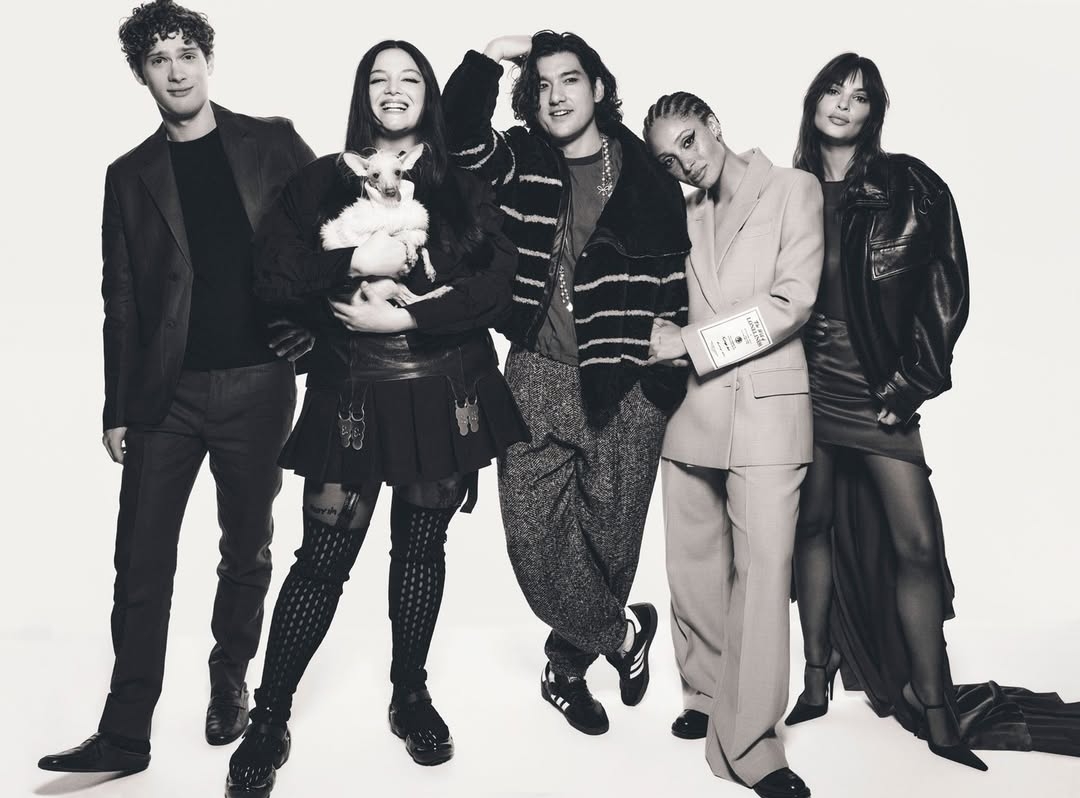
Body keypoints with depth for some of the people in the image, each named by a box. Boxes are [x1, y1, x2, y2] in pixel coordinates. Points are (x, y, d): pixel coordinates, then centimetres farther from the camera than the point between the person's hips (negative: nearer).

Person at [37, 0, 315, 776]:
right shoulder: (131, 175, 10)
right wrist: (117, 409, 6)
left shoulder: (271, 143, 6)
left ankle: (231, 686, 30)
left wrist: (316, 318, -5)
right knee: (142, 565, 1)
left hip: (257, 383, -1)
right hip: (165, 391, 1)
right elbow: (121, 300, 9)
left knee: (247, 551, 11)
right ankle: (125, 733, 10)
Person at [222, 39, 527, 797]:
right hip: (353, 395, -1)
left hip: (444, 392, 1)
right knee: (323, 556, -2)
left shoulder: (464, 188, 6)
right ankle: (269, 721, 12)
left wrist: (407, 317, -14)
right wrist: (354, 263, -16)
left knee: (421, 545, 10)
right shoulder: (322, 181, 6)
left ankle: (411, 694, 28)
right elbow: (272, 271, -3)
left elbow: (497, 284, -5)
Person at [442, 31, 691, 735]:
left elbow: (675, 276, 9)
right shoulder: (519, 161, 8)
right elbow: (459, 134, -10)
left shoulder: (647, 175, 5)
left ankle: (568, 666, 31)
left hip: (626, 390, -1)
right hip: (538, 379, 1)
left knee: (608, 541, 6)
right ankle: (623, 634, 22)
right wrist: (487, 60, -15)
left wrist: (670, 368, 5)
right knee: (534, 541, -2)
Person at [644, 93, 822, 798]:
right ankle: (708, 699, 24)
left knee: (762, 570, -9)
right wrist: (662, 335, -6)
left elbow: (792, 302, -7)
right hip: (694, 407, 5)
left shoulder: (795, 189, 3)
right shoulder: (687, 215, 19)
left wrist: (690, 341, -9)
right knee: (694, 567, 6)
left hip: (766, 404, -5)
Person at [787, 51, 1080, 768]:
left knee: (916, 542, -6)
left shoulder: (909, 186, 1)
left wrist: (911, 383, -6)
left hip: (879, 388, -2)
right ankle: (816, 682, 20)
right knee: (813, 524, 7)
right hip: (808, 384, 3)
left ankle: (937, 716, 4)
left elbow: (946, 291, -1)